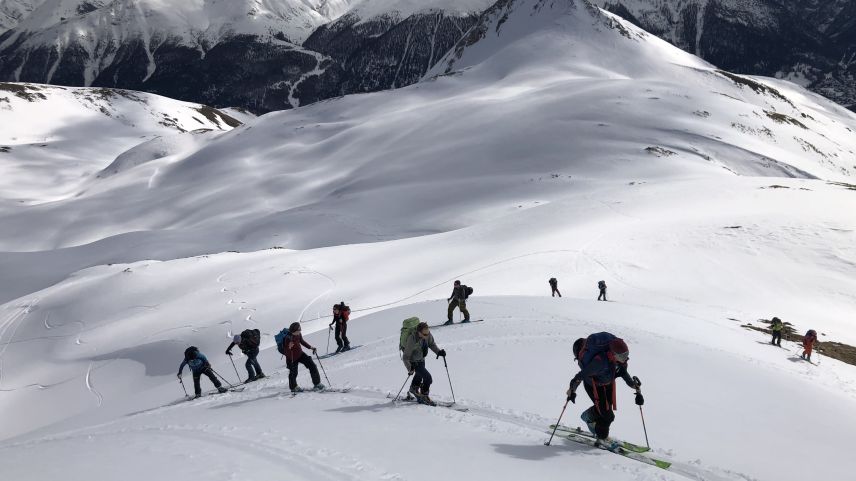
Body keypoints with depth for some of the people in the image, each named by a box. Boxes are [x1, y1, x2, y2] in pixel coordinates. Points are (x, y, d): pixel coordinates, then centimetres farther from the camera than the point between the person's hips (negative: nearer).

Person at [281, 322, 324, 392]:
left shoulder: (298, 334, -10)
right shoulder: (288, 338, -29)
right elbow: (285, 351, -27)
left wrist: (310, 347, 11)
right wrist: (289, 347, -46)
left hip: (300, 354, 6)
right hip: (292, 358, -6)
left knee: (312, 366, -2)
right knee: (293, 373, 8)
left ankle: (317, 384, 9)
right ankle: (293, 387, 36)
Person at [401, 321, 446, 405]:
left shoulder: (428, 334, -22)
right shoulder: (412, 340, -38)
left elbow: (431, 344, -1)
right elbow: (405, 357, -30)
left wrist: (438, 351, -17)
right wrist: (410, 369, -40)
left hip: (421, 359, 7)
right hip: (413, 362, -7)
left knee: (420, 375, 31)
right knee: (427, 377, -17)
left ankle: (414, 389, 60)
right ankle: (424, 397, 5)